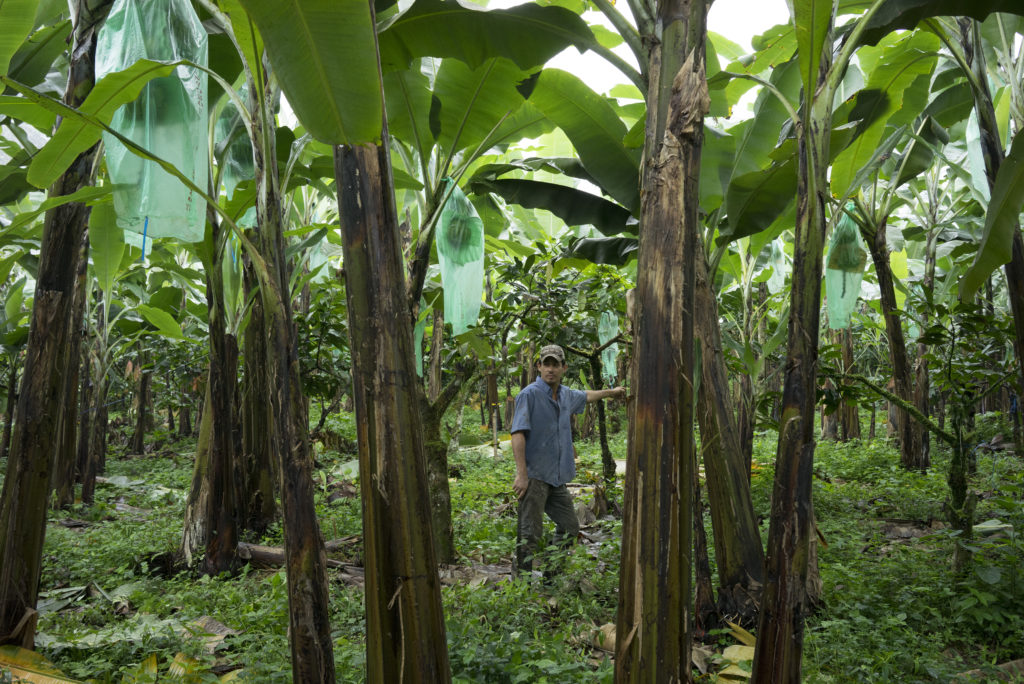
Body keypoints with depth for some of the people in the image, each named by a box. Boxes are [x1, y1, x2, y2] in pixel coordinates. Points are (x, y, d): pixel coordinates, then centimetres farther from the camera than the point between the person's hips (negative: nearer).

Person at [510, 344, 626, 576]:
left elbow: (586, 396, 37)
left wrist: (611, 391, 51)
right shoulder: (529, 394, -12)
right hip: (535, 476, -8)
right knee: (530, 535, -10)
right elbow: (517, 434, -19)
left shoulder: (566, 395, 12)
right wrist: (521, 474, -26)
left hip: (557, 477, 8)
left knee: (569, 529, 15)